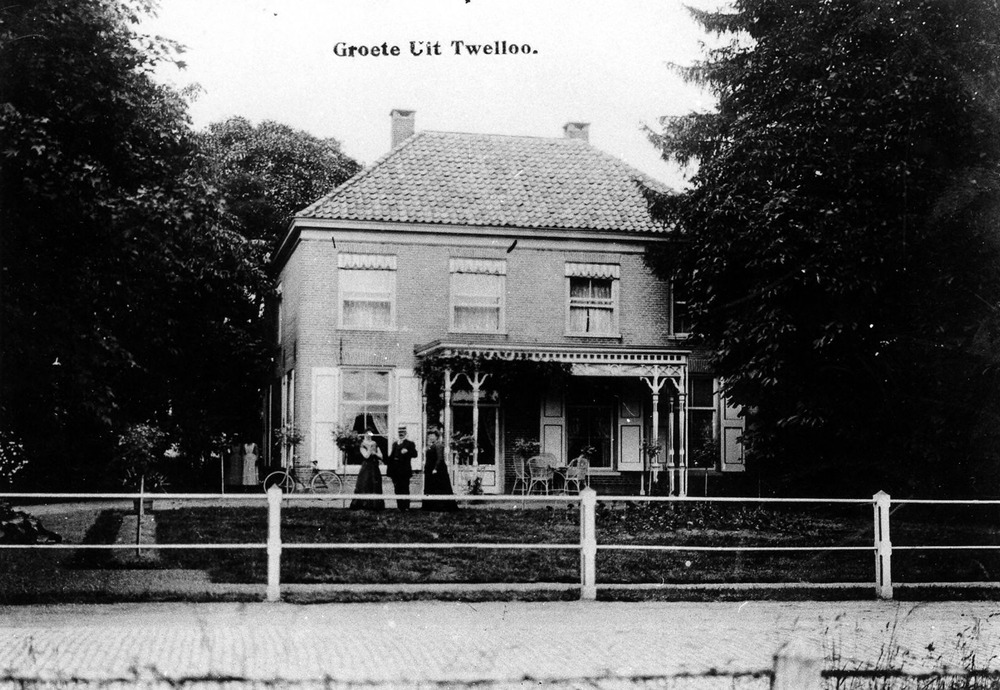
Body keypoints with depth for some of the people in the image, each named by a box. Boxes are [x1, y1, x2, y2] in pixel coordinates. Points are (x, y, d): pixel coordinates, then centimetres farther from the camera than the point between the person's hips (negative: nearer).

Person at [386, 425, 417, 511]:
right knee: (397, 489, 8)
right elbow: (391, 456, 20)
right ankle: (399, 507, 13)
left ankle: (406, 507, -3)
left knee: (405, 489, -5)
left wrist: (407, 452, -28)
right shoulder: (394, 443, 18)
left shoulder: (410, 443, 0)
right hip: (395, 471, 6)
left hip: (404, 471, -6)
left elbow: (415, 454, -11)